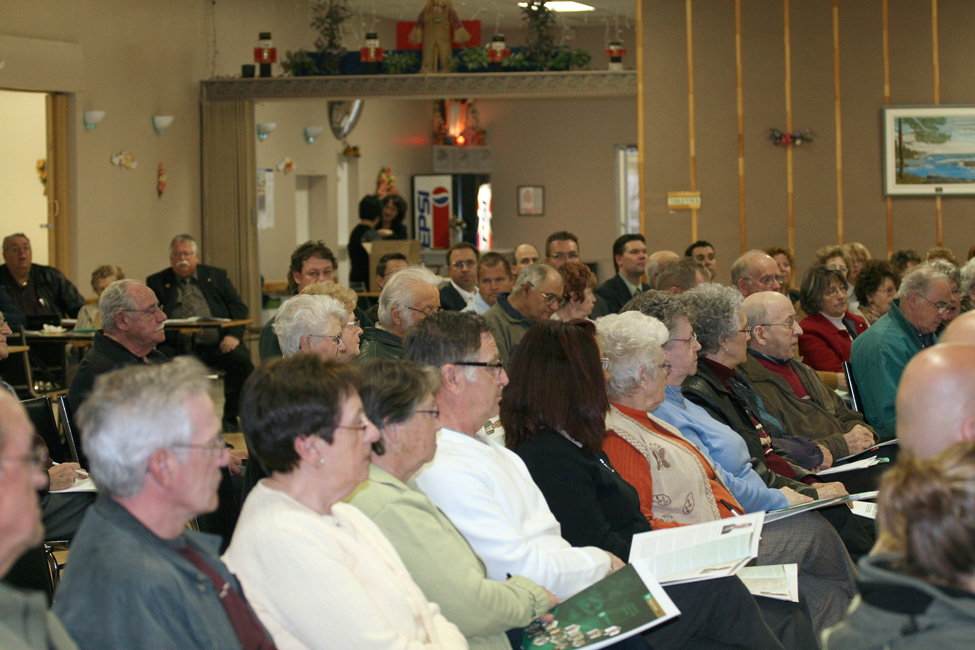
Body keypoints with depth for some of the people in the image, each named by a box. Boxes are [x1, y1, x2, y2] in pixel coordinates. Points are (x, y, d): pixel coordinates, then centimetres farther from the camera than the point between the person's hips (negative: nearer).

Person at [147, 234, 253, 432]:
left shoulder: (216, 276, 19)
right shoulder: (157, 282, 17)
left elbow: (238, 307, 11)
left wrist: (234, 335, -7)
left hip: (217, 346, 1)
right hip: (178, 347, -1)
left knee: (242, 361, -27)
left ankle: (230, 419, -9)